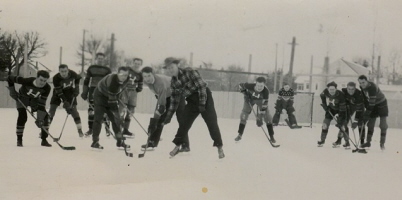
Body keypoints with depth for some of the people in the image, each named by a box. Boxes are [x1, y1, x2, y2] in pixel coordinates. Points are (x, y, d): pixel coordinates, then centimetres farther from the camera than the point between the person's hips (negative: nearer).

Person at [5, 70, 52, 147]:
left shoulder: (47, 88, -30)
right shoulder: (27, 81, -38)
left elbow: (42, 103, -28)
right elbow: (10, 78, -23)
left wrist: (39, 118, -33)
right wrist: (12, 91, -20)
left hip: (35, 100, 3)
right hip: (22, 98, -3)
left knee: (45, 116, -9)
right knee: (22, 116, -22)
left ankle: (44, 140, 1)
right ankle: (19, 139, -8)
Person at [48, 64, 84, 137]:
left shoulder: (72, 74, -24)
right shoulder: (56, 78, -30)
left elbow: (77, 78, 2)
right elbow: (59, 92, -31)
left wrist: (76, 87, -7)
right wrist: (65, 102, -37)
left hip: (70, 92, 1)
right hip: (58, 93, -1)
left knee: (73, 109, -8)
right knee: (52, 109, -9)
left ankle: (80, 129, -1)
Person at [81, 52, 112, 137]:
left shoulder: (107, 70, 5)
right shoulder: (91, 68, 9)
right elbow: (86, 81, 11)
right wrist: (84, 92, 6)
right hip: (93, 91, 1)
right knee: (91, 109, 0)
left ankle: (107, 128, 4)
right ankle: (90, 128, 8)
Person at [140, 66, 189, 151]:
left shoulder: (161, 82, -42)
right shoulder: (146, 81, -19)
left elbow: (161, 104, -44)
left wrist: (154, 121, -46)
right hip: (165, 95, 7)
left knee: (181, 119, -13)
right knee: (159, 119, 0)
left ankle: (185, 145, -11)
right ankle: (153, 141, 7)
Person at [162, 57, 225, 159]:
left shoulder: (189, 72, -18)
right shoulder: (173, 83, 2)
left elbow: (202, 86, -20)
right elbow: (174, 100, 9)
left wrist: (202, 104, -23)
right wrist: (169, 116, 6)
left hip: (204, 98, -6)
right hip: (192, 102, 6)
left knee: (212, 123, -9)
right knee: (184, 123, 2)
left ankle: (220, 148, -3)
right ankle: (177, 146, 16)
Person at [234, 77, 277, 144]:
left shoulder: (266, 91, -39)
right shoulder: (250, 86, -38)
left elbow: (264, 105, -35)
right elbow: (241, 85, -15)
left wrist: (260, 117, -36)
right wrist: (245, 93, -23)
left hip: (260, 100, 0)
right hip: (250, 99, 0)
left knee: (267, 117, -8)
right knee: (243, 115, -7)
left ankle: (271, 136, 4)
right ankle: (240, 135, 8)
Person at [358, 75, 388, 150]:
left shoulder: (372, 87, -35)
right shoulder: (362, 87, -10)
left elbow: (372, 102, -36)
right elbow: (365, 99, 2)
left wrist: (366, 114, -35)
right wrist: (367, 109, -4)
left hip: (382, 104, -7)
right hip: (373, 105, 7)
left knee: (383, 124, -10)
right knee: (371, 123, 7)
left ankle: (382, 143, -4)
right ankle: (368, 142, 15)